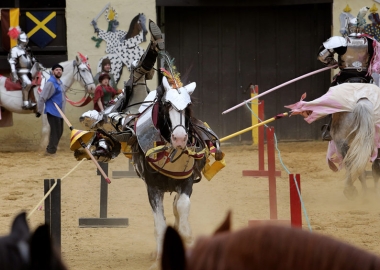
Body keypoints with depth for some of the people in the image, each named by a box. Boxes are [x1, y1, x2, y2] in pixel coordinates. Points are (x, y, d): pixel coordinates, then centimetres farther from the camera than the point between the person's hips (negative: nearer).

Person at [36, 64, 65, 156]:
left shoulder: (59, 82, 14)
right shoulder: (50, 83, -15)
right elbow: (42, 97, -18)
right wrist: (39, 111, -19)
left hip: (59, 112, 9)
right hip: (53, 112, -9)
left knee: (59, 131, 13)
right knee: (55, 131, -8)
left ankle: (50, 149, 21)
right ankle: (51, 151, -1)